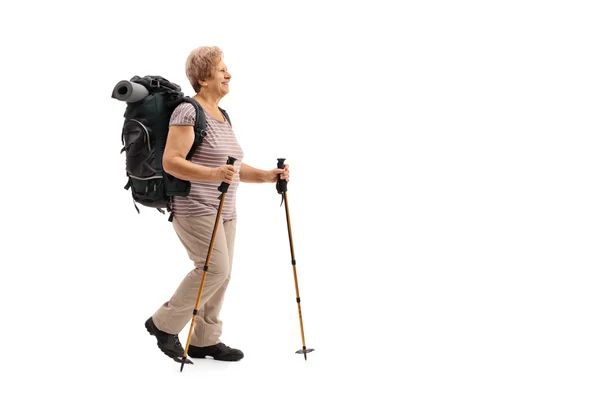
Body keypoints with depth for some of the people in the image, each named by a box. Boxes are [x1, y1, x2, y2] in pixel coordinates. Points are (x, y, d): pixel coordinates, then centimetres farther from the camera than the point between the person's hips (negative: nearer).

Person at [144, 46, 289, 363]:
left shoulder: (222, 116, 17)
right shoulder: (188, 112, -12)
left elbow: (234, 167, 20)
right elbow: (170, 162, -21)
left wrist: (267, 176, 5)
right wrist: (213, 174, -32)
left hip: (224, 210, 9)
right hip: (195, 208, -9)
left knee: (222, 273, 8)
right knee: (215, 268, -14)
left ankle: (205, 340, 18)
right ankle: (164, 323, 2)